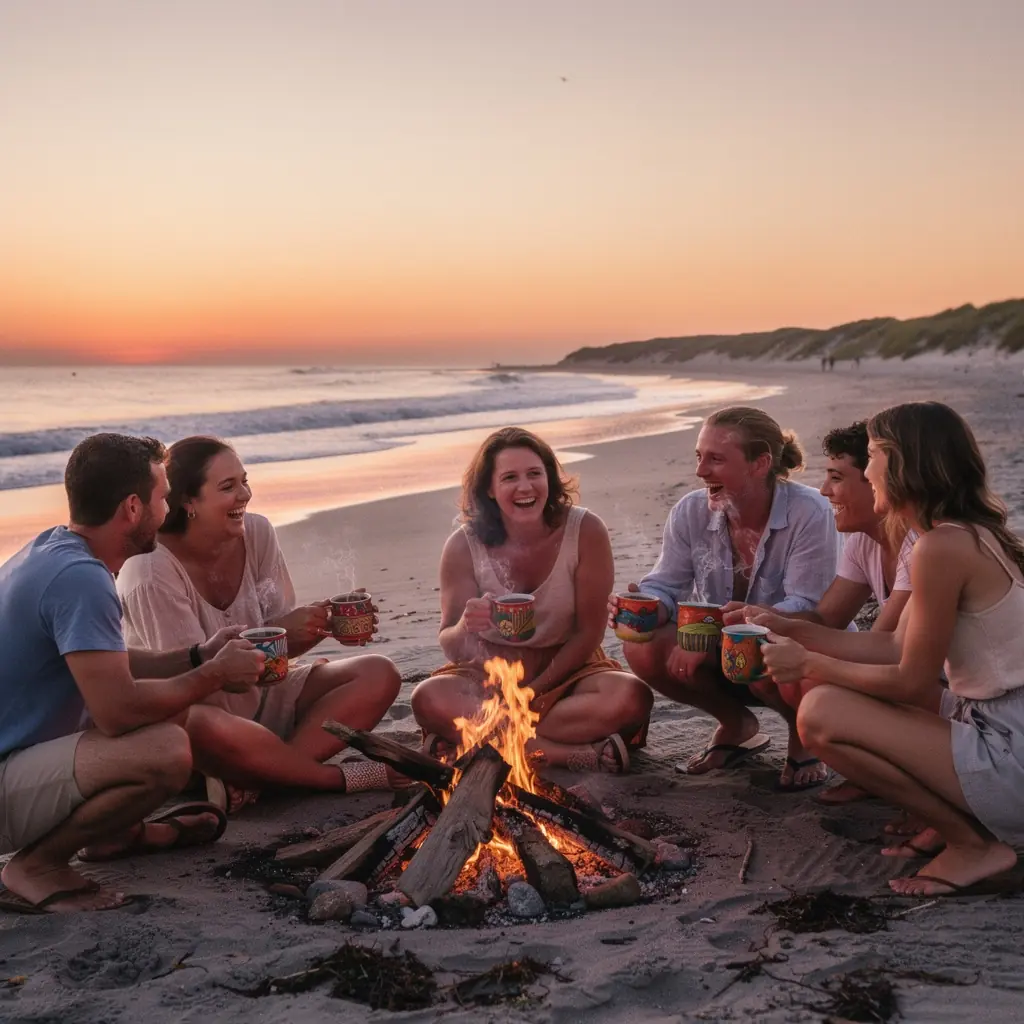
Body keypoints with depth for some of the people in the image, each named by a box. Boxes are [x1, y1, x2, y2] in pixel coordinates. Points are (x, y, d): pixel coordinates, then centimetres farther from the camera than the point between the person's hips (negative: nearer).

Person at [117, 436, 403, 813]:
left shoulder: (257, 533, -3)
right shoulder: (152, 571, -21)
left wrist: (325, 622, -20)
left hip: (259, 694, 7)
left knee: (379, 675, -11)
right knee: (210, 730, -43)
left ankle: (246, 783, -25)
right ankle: (343, 778, -19)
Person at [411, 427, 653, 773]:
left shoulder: (585, 531, -13)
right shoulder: (464, 546, -10)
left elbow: (589, 632, -9)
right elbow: (452, 649, -9)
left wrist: (532, 692, -16)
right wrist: (465, 626, -33)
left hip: (566, 668, 0)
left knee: (631, 698, -31)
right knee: (429, 699, -31)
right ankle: (580, 755, -29)